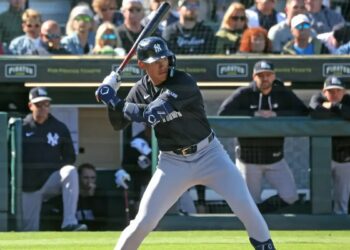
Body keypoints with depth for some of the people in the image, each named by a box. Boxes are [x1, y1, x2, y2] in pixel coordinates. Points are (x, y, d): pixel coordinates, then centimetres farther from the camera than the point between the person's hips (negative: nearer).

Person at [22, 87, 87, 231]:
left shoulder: (59, 128, 4)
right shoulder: (22, 128, 2)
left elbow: (70, 157, 7)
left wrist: (61, 172, -12)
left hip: (51, 180, 0)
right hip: (29, 187, 0)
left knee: (71, 171, -31)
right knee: (29, 230, -6)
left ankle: (69, 223, -37)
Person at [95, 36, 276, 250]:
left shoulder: (183, 83, -21)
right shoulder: (141, 90, -3)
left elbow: (150, 114, -31)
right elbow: (118, 124, 6)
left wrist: (114, 100, -25)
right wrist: (111, 99, -11)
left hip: (208, 154, -3)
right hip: (173, 162, 3)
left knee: (245, 206, -11)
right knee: (144, 222, -5)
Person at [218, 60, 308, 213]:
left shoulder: (283, 94, 1)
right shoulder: (243, 94, -6)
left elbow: (303, 113, -9)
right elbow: (222, 113, -17)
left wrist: (276, 114, -21)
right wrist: (253, 115, -21)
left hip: (275, 159, 3)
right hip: (248, 160, -2)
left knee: (290, 197, -6)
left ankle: (259, 210, 14)